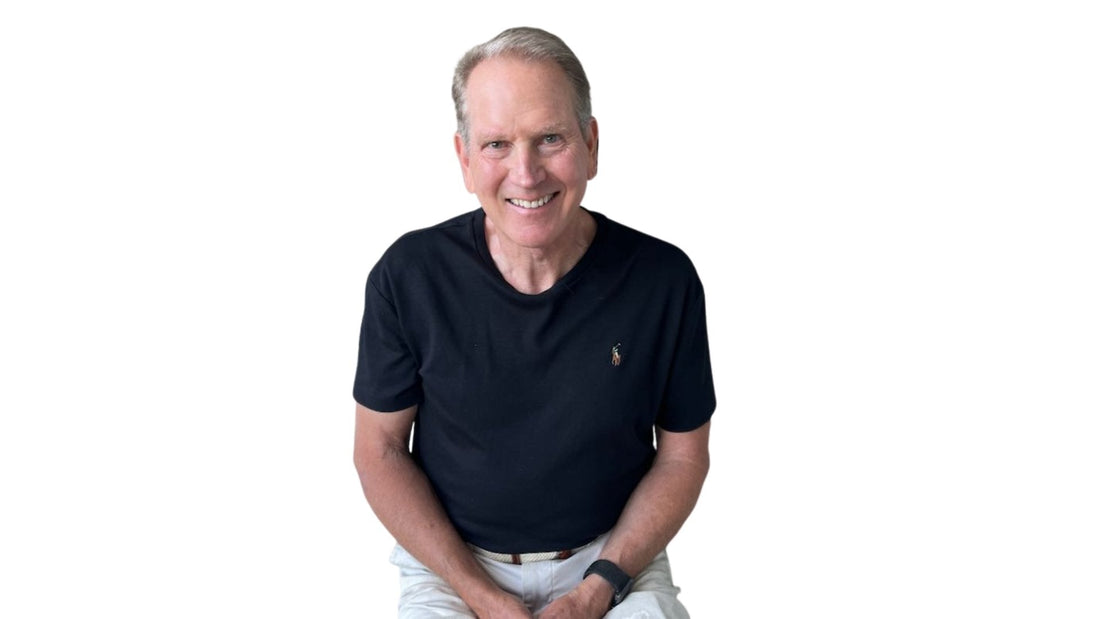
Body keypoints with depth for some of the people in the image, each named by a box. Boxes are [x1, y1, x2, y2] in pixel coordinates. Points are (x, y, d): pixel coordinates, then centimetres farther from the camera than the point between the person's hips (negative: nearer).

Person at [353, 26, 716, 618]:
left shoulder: (664, 278, -10)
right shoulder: (407, 276, -10)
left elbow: (682, 456, 0)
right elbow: (379, 450, -2)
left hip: (613, 556, 1)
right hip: (451, 564, 0)